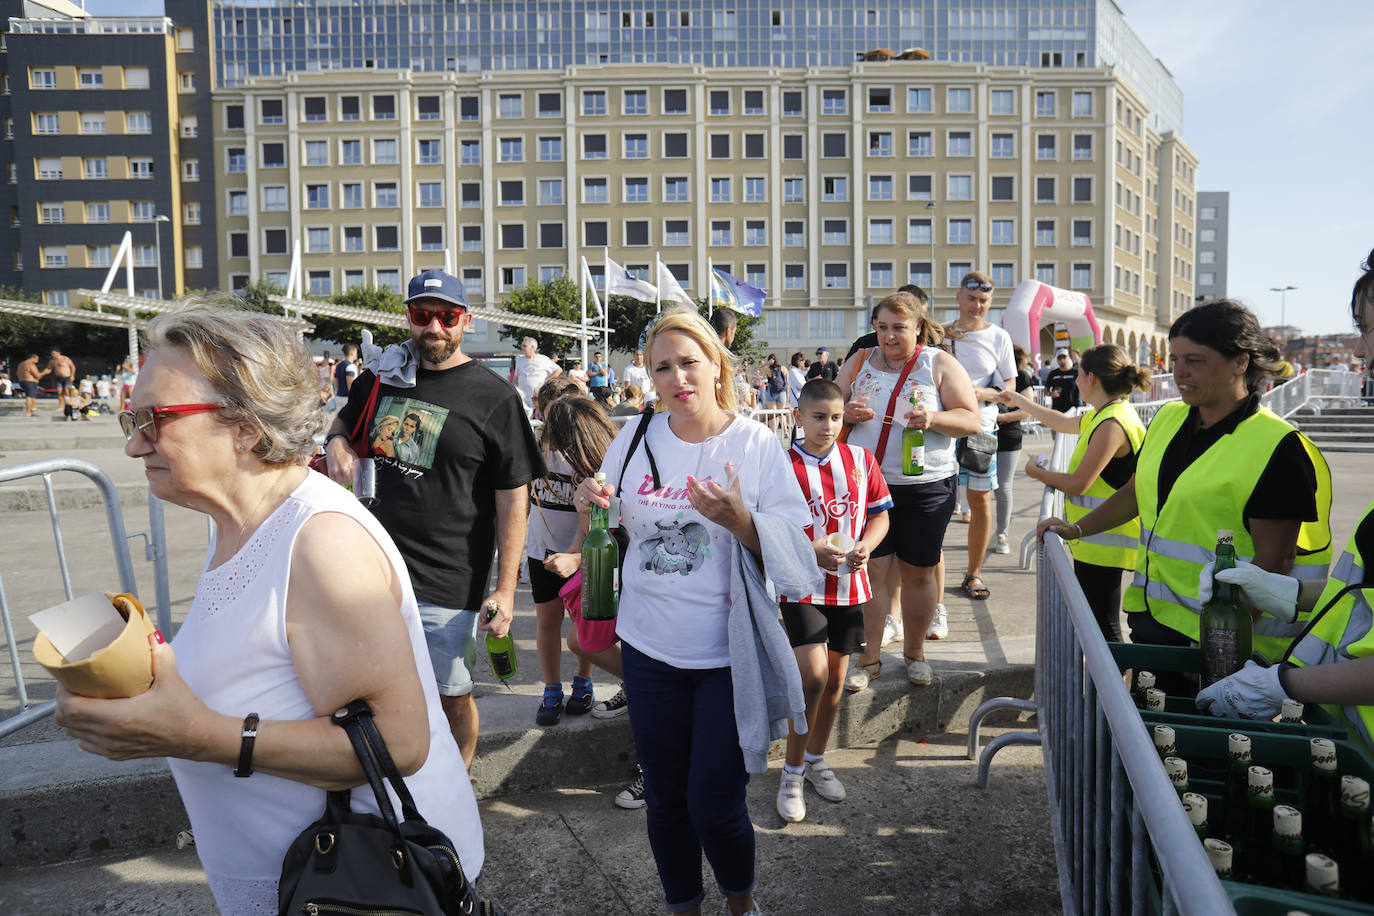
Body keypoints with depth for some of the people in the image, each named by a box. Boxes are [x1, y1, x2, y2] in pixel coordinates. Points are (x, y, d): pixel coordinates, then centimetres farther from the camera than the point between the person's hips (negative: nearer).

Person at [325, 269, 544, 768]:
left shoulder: (494, 397, -8)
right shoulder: (381, 378, 6)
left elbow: (513, 500, -8)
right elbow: (344, 421, 28)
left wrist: (506, 588, -13)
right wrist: (336, 442, 2)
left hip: (447, 584, -4)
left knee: (452, 697, 8)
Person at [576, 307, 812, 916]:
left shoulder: (755, 444, -8)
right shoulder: (636, 439, 2)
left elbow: (792, 552, -11)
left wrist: (740, 521, -29)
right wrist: (590, 506, -7)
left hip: (730, 653, -3)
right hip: (650, 647, 3)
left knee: (715, 805, 1)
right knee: (665, 799, 15)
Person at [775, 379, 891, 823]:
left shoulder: (861, 460, 4)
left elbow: (880, 514, 11)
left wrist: (865, 546, -8)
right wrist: (810, 551, -22)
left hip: (849, 584, 5)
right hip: (801, 585, -4)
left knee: (835, 679, 13)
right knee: (813, 676, -14)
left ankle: (815, 758, 33)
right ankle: (792, 772, 5)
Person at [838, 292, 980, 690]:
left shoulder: (940, 364, 0)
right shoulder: (859, 362, 8)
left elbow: (970, 419, -3)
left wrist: (933, 418, -22)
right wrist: (847, 412, -11)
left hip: (926, 487, -1)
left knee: (918, 572, 8)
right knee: (869, 568, 2)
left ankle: (914, 652, 26)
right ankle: (869, 657, 15)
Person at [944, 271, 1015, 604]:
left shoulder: (999, 337, 4)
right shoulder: (940, 333, 5)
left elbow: (1010, 387, 6)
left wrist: (983, 393, -13)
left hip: (981, 429, 1)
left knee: (981, 501, 4)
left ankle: (973, 574, 19)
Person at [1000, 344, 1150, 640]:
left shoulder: (1112, 424, -21)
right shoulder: (1103, 415, 11)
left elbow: (1077, 484, -21)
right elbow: (1064, 423, 30)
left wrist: (1039, 474, -2)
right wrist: (1019, 401, 38)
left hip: (1104, 541, -10)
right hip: (1095, 538, 10)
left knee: (1103, 627, -6)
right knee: (1094, 620, 17)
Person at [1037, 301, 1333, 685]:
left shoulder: (1278, 448, -14)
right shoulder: (1168, 419, 8)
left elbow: (1273, 560, -16)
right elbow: (1136, 491, 23)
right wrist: (1076, 529, 17)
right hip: (1151, 617, 6)